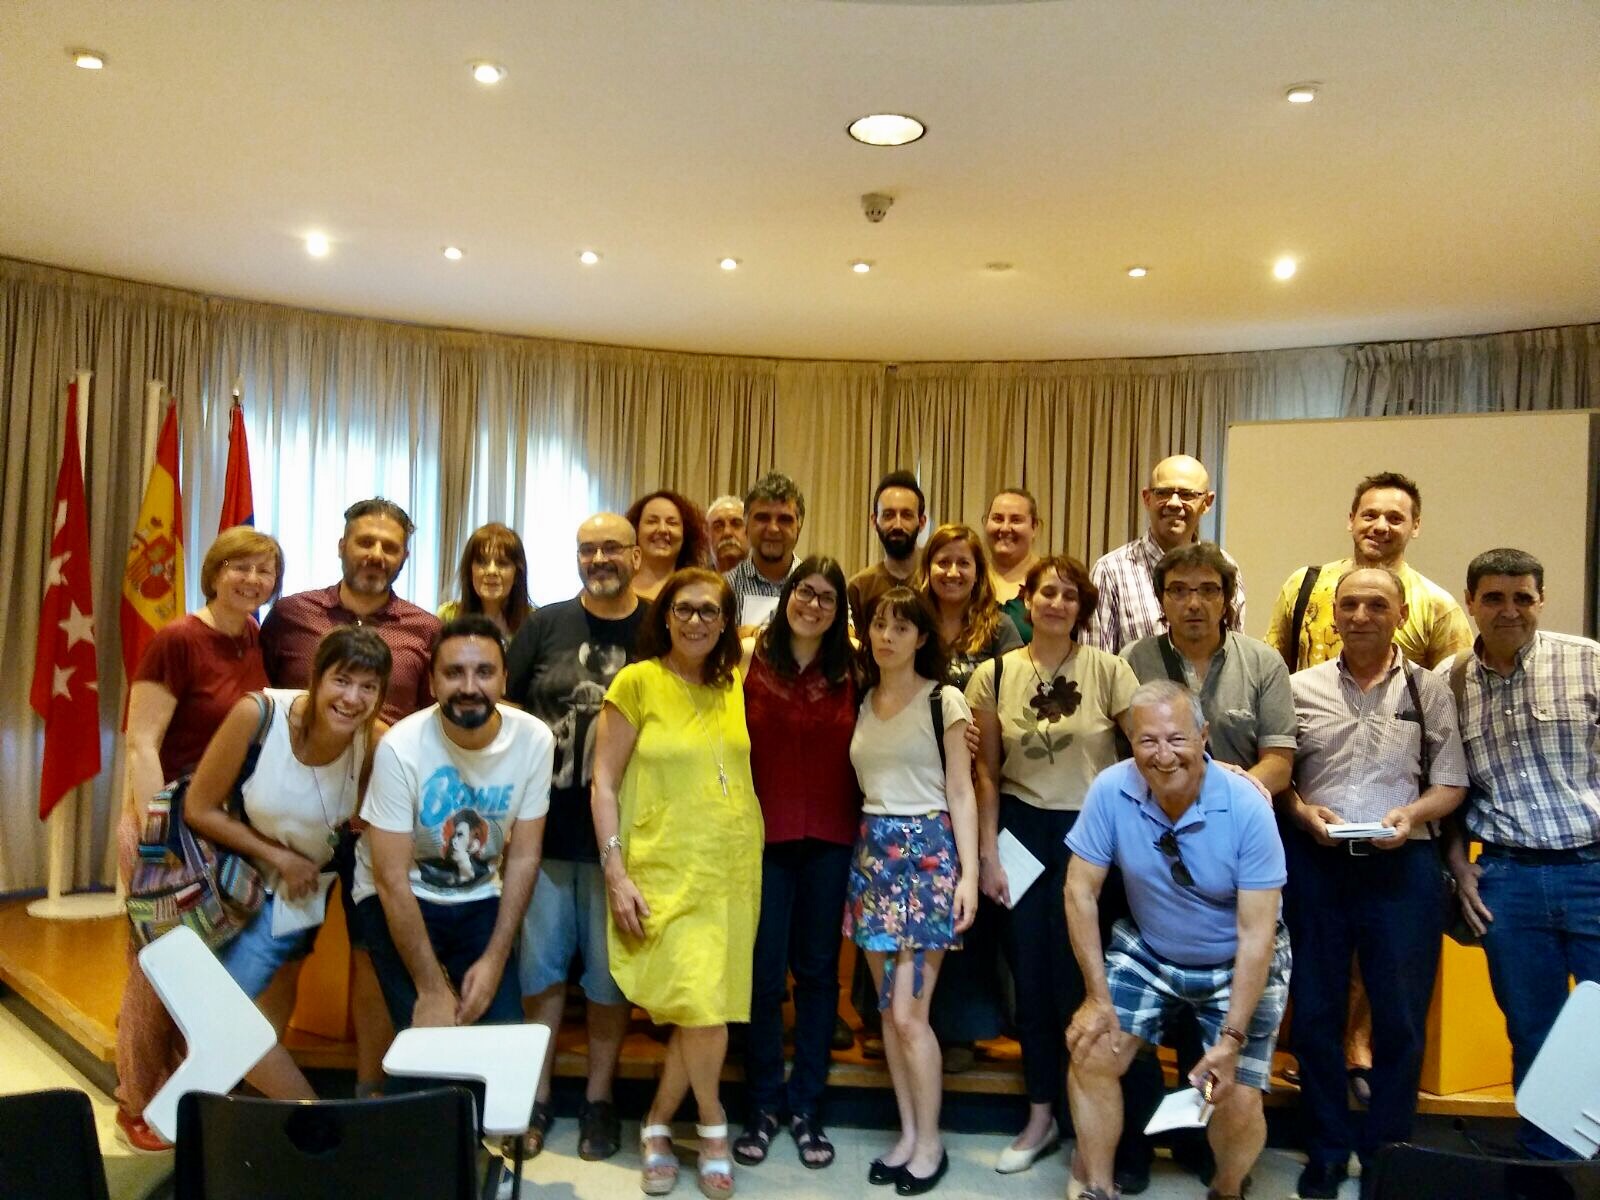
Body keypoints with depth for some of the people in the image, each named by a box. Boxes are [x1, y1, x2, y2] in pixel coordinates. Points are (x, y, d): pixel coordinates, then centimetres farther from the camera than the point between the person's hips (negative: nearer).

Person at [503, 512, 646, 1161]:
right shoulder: (545, 624, 2)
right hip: (544, 829, 1)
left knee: (608, 972, 10)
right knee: (540, 965, 11)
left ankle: (598, 1098, 27)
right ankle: (536, 1096, 27)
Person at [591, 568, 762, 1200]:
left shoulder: (737, 685, 7)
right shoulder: (637, 682, -4)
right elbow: (604, 784, -5)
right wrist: (616, 874, -10)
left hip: (734, 869, 5)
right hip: (666, 872, -4)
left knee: (703, 1009, 7)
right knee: (702, 1006, -11)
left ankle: (657, 1126, 28)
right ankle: (713, 1130, 15)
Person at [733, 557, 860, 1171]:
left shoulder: (849, 672, 2)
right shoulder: (752, 660, -3)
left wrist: (864, 824, -3)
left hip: (829, 838, 2)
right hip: (765, 834, -2)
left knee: (818, 969, 11)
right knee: (765, 971, 5)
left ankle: (806, 1105, 25)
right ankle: (763, 1104, 22)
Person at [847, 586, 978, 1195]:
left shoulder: (943, 701, -5)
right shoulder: (860, 703, 10)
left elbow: (961, 795, -6)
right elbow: (862, 786, 12)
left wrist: (969, 872, -12)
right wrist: (862, 851, 2)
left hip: (926, 852, -5)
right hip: (871, 853, 5)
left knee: (908, 1012, -5)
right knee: (888, 1009, 9)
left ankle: (930, 1144, 11)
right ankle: (907, 1134, 22)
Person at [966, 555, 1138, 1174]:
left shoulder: (1108, 670, -6)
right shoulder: (994, 674, 0)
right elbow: (987, 773, 3)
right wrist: (987, 854, 1)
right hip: (1022, 831, 2)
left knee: (1079, 975, 3)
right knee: (1030, 973, 11)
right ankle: (1041, 1115, 29)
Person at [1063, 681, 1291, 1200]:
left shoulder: (1247, 808, -25)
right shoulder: (1110, 791, -21)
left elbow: (1255, 933, -22)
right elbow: (1080, 892, -12)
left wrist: (1232, 1040, -24)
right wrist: (1097, 995, -12)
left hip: (1237, 965, -2)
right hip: (1145, 953, 2)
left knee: (1238, 1103, -9)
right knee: (1090, 1055, -9)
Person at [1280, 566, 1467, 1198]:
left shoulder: (1429, 690, 6)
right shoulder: (1300, 688, 6)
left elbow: (1451, 783, 4)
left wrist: (1413, 814, -14)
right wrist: (1303, 812, -13)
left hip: (1401, 863, 0)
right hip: (1314, 861, 0)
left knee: (1401, 1016, 5)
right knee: (1316, 1010, 8)